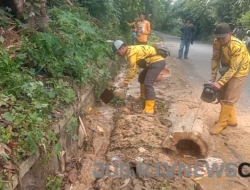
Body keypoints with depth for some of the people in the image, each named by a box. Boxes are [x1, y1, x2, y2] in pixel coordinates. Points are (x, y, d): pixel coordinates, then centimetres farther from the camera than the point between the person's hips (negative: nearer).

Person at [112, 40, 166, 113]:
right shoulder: (131, 50, 14)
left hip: (157, 62, -11)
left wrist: (125, 82, -13)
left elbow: (132, 69, -19)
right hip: (155, 61, 11)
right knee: (142, 77, 25)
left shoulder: (131, 52, -17)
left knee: (148, 84, -17)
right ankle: (143, 96, 40)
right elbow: (134, 68, 18)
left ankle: (149, 109, -16)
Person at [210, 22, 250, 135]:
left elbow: (234, 69, -32)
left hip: (238, 72, -7)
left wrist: (220, 83, -35)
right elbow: (215, 59, -8)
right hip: (227, 70, 7)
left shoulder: (238, 46, -34)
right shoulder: (217, 42, -16)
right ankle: (231, 120, 28)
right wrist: (213, 77, -13)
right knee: (223, 95, 13)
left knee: (229, 99, -5)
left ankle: (221, 124, 8)